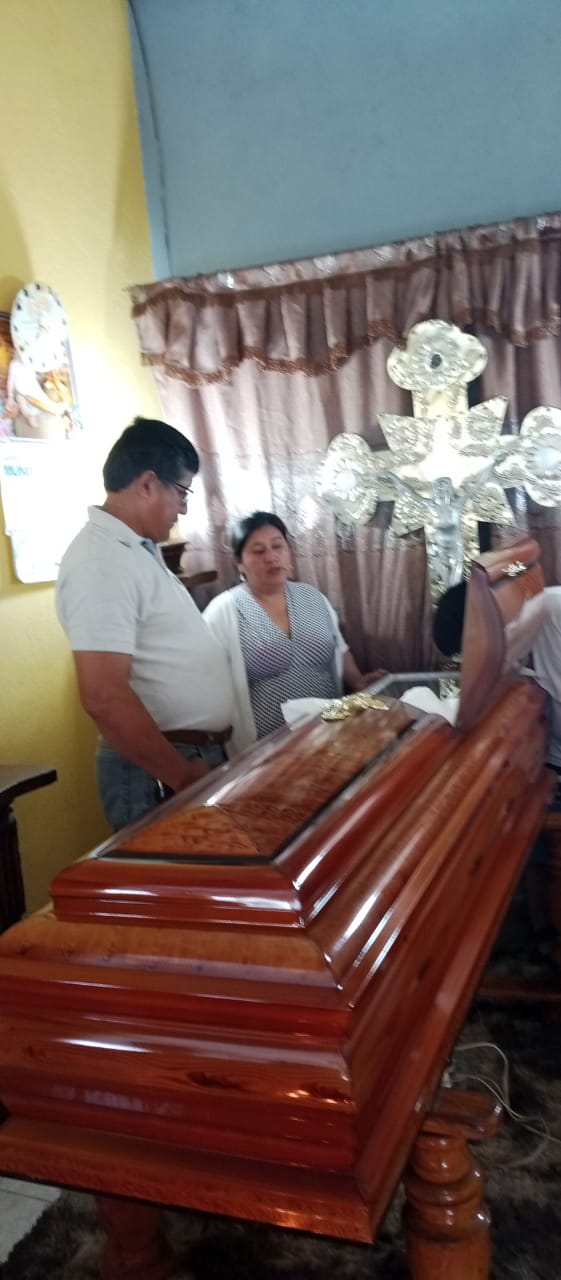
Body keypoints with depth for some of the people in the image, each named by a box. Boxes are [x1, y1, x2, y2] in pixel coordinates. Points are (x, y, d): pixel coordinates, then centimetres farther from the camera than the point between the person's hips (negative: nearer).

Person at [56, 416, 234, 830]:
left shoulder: (138, 548, 10)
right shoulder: (102, 560, -21)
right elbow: (104, 697, -28)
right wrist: (182, 775, -20)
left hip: (202, 754, 9)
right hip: (159, 772, -9)